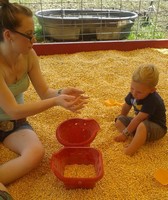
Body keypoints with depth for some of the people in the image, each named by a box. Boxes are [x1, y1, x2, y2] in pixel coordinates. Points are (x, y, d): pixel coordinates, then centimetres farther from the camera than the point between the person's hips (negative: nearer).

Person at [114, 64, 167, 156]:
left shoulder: (152, 101, -31)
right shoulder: (133, 94, -9)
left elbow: (138, 119, -30)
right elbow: (126, 106, 11)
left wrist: (125, 133, -25)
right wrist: (121, 119, 22)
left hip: (157, 128, -9)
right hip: (141, 122, 9)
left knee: (142, 126, -41)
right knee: (118, 121, -3)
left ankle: (129, 152, -39)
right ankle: (139, 139, -23)